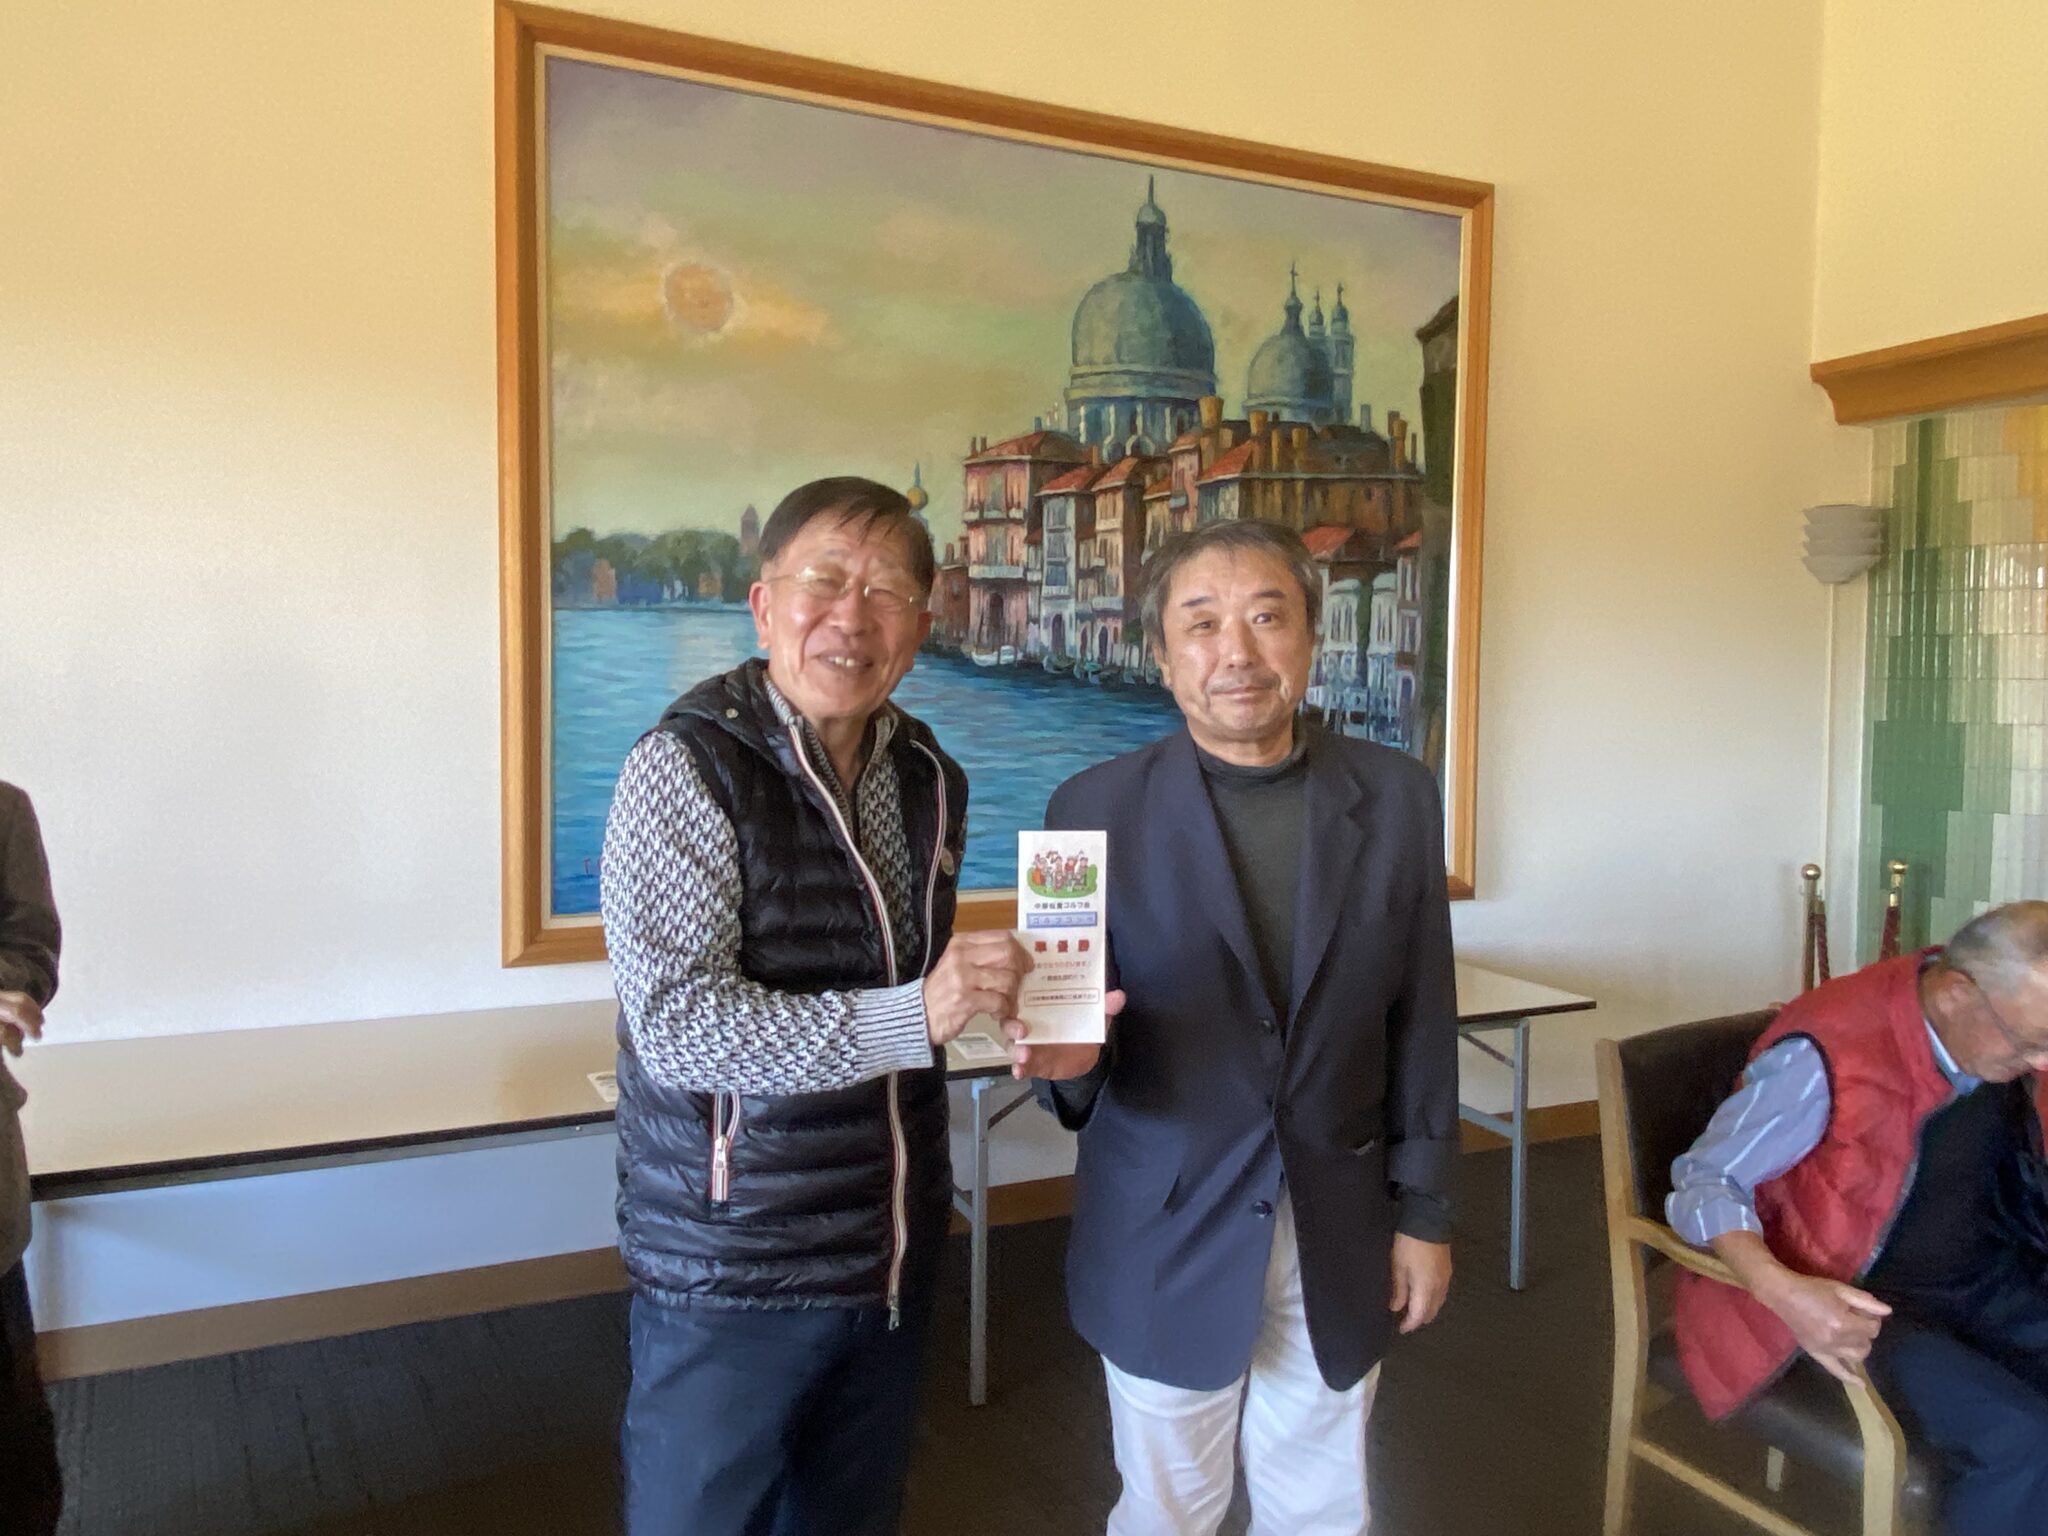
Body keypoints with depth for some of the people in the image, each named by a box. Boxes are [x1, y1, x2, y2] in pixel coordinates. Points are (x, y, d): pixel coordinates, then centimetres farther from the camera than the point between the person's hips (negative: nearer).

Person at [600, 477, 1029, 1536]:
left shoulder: (929, 779, 4)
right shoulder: (688, 770, -16)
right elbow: (675, 1022, -24)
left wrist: (997, 999, 1)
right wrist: (907, 1019, -32)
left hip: (891, 1256, 6)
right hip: (732, 1269, -6)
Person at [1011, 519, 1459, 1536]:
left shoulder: (1395, 798, -4)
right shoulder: (1096, 809, -11)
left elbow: (1421, 1021, 2)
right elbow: (1070, 1019, -7)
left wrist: (1424, 1213, 4)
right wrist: (1066, 1053, -30)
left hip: (1342, 1233, 2)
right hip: (1166, 1234, -2)